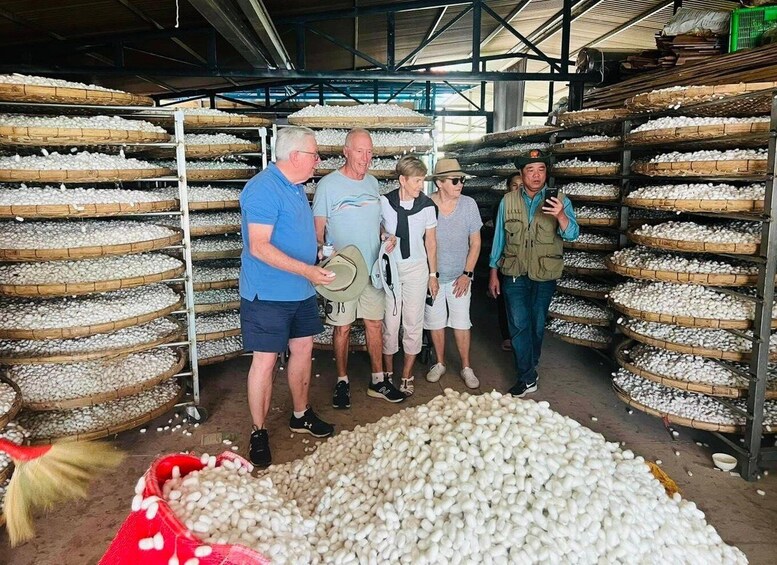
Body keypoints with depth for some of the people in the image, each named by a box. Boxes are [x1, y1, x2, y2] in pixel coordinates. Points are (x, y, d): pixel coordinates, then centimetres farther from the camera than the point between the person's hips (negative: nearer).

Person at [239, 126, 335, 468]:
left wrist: (322, 251, 11)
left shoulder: (296, 187, 12)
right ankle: (259, 433, 16)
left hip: (300, 291, 9)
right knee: (265, 361, 0)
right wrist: (307, 270, -29)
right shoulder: (263, 189, -18)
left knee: (303, 350, 16)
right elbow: (259, 247, -25)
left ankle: (301, 416, 34)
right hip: (268, 295, -9)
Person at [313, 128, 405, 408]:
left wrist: (387, 238, 2)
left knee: (375, 324, 10)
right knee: (342, 327, 4)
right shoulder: (328, 185, -8)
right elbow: (318, 230, -7)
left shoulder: (372, 182, 10)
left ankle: (378, 380, 23)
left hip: (373, 268, 5)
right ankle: (342, 382, 20)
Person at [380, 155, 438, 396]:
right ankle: (388, 372, 21)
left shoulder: (427, 205, -4)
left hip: (416, 268, 1)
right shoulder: (385, 202, -5)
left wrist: (433, 274, 4)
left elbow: (430, 241, 3)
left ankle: (407, 375, 19)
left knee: (414, 323, 5)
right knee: (390, 322, 4)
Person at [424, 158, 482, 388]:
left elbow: (475, 242, -1)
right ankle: (440, 363, 29)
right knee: (435, 322, 11)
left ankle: (466, 367, 20)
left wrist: (467, 274, -6)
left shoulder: (469, 205, -8)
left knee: (461, 323, 5)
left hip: (459, 276, 0)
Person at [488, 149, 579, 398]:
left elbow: (572, 234, -17)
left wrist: (560, 215, -38)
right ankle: (527, 378, 4)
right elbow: (499, 237, 5)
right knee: (519, 325, -5)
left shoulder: (559, 201, -4)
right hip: (514, 274, 0)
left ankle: (529, 366, 34)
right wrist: (494, 273, 6)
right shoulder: (508, 201, 0)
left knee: (537, 324, 14)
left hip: (545, 275, 0)